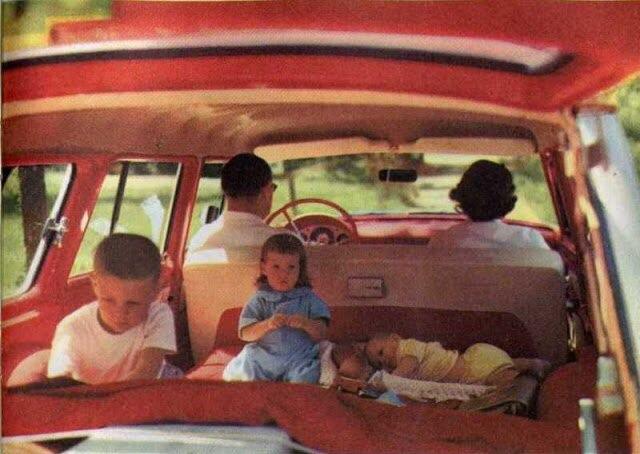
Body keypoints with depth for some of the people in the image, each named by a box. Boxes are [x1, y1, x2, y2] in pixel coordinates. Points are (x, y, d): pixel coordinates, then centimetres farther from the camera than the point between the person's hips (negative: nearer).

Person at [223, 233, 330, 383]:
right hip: (262, 358, 1)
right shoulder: (260, 300, 5)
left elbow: (321, 334, 0)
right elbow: (245, 334, -4)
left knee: (303, 380, -29)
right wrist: (267, 324, -22)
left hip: (298, 358, -1)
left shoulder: (308, 299, 6)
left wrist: (307, 324, -21)